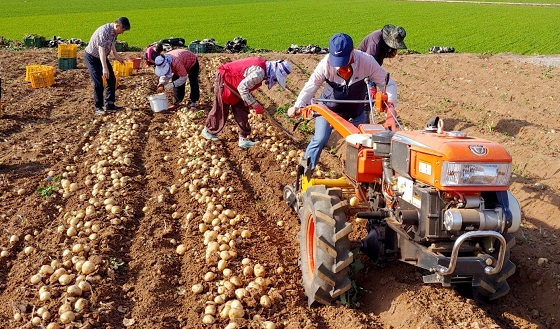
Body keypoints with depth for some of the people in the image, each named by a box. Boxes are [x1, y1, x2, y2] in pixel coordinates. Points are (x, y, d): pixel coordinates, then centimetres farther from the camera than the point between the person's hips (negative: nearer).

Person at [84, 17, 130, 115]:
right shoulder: (104, 31, -32)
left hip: (102, 57, 9)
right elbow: (101, 50, -35)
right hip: (92, 58, -9)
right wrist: (105, 68, -38)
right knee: (98, 83, -11)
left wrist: (116, 55, 10)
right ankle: (98, 108, 1)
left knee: (112, 80, 8)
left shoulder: (114, 32, -6)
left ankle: (109, 104, 17)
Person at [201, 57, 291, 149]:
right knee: (220, 110, 6)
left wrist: (251, 102, 2)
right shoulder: (259, 72, -32)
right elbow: (242, 88, -32)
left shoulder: (263, 65, -2)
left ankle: (243, 138, 10)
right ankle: (207, 131, 28)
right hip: (224, 81, -10)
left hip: (234, 84, 10)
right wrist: (255, 105, -26)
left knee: (242, 111, 7)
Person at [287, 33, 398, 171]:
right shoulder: (326, 63, -30)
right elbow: (312, 85, -25)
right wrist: (297, 106, -41)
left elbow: (389, 84, -24)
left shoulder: (366, 62, -29)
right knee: (319, 140, -11)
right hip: (329, 107, -1)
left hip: (355, 110, 2)